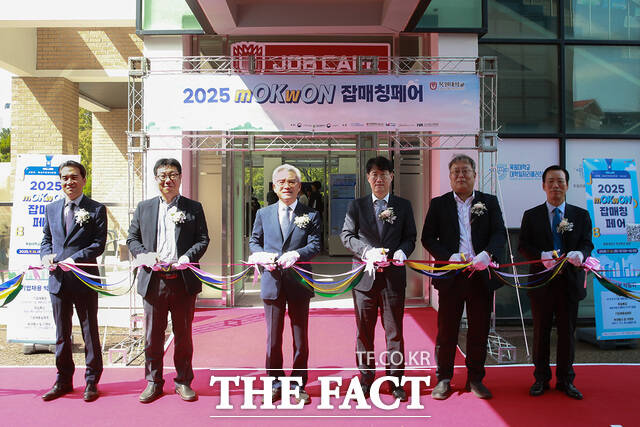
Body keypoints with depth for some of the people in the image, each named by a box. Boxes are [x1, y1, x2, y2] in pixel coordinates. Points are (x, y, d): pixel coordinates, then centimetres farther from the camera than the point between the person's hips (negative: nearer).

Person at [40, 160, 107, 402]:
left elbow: (99, 244, -8)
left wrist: (74, 259, -19)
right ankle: (63, 380, 27)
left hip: (85, 278, -4)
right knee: (61, 333, 14)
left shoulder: (96, 209, -2)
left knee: (90, 331, 5)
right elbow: (46, 239, 17)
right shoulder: (51, 209, 13)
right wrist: (46, 255, -4)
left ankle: (92, 382, 18)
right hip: (58, 279, 5)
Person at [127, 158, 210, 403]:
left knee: (183, 335, 9)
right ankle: (153, 382, 24)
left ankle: (183, 381, 24)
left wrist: (187, 257, -14)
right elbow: (132, 239, 12)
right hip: (153, 281, 1)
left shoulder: (194, 208, 6)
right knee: (153, 335, 9)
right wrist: (144, 255, -7)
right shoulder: (144, 207, 12)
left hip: (183, 281, -1)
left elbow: (203, 239, 3)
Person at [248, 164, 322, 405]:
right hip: (272, 281, 1)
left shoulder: (311, 215, 4)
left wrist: (296, 254, -22)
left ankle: (299, 385, 23)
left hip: (299, 282, -1)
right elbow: (254, 242, 12)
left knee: (300, 337, 8)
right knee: (273, 336, 9)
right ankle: (275, 384, 24)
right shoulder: (263, 214, 10)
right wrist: (262, 256, -8)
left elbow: (315, 245, -5)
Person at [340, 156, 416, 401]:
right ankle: (365, 379, 21)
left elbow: (410, 237, 8)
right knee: (364, 331, 8)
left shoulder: (403, 205, 9)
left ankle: (396, 380, 19)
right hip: (364, 276, 0)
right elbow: (347, 236, 2)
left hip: (394, 277, 0)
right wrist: (368, 252, -14)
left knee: (394, 331, 6)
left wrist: (402, 251, -14)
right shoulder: (356, 206, 8)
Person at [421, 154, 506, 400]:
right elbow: (428, 238, 1)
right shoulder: (438, 204, 6)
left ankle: (475, 379, 25)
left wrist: (487, 254, -21)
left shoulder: (489, 202, 9)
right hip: (451, 276, -1)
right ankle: (443, 379, 19)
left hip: (481, 275, 1)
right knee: (446, 330, 5)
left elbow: (500, 233, -1)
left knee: (479, 330, 9)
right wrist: (449, 256, -15)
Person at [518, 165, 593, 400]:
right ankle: (541, 378, 21)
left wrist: (580, 254, -24)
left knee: (567, 332, 9)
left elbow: (587, 243, 0)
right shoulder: (531, 215, 4)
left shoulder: (581, 215, 7)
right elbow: (523, 246, -2)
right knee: (541, 332, 8)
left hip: (570, 281, 1)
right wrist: (542, 256, -22)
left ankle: (565, 380, 23)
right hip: (542, 281, -1)